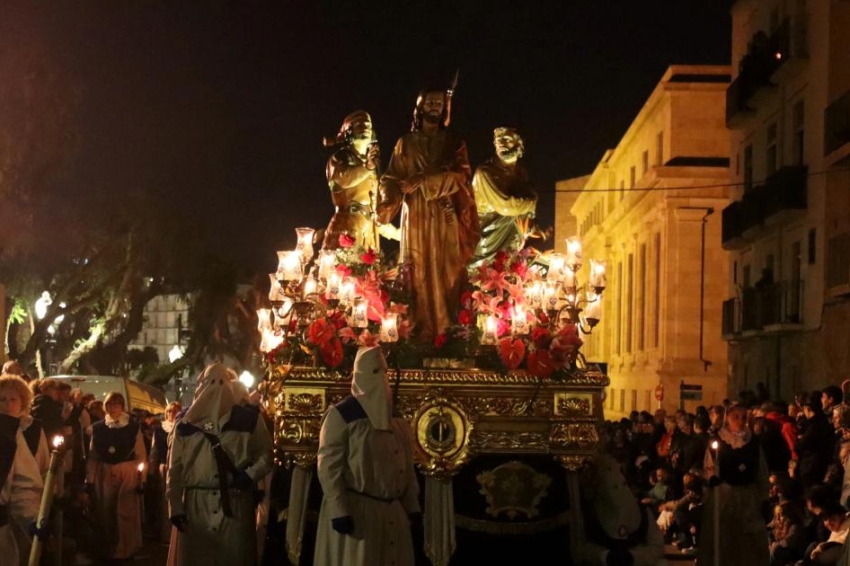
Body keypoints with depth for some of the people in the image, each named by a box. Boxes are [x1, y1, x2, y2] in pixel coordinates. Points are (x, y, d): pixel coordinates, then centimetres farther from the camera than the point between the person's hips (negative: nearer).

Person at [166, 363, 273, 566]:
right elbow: (175, 467, 6)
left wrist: (250, 475, -8)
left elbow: (266, 454, 10)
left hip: (235, 505, -1)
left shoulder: (248, 419, 5)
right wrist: (175, 506, 1)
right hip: (195, 505, 1)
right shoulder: (186, 423, 6)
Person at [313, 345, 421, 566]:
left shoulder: (396, 417, 12)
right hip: (354, 510, -6)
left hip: (393, 511, 6)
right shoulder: (341, 415, -8)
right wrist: (338, 511, -19)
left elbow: (407, 466, 15)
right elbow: (328, 465, -13)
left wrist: (412, 506, 10)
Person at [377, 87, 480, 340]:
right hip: (416, 216, 0)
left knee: (446, 272, -5)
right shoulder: (405, 143, 12)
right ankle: (420, 330, -4)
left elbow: (460, 175, -5)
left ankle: (446, 330, -5)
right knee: (418, 272, -4)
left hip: (446, 216, 0)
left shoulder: (454, 143, 11)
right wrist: (388, 199, -19)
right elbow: (392, 178, 3)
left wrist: (422, 181, -14)